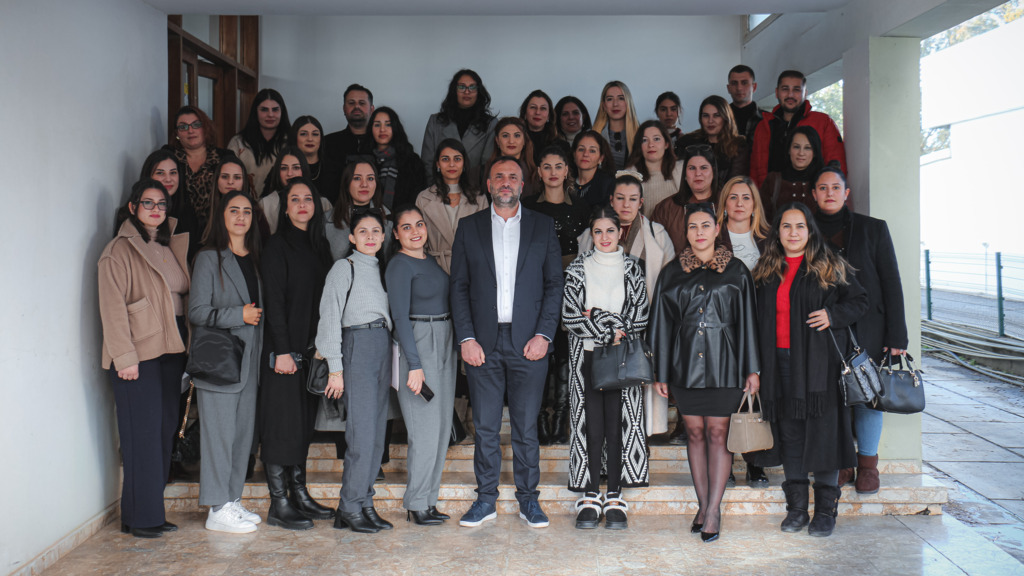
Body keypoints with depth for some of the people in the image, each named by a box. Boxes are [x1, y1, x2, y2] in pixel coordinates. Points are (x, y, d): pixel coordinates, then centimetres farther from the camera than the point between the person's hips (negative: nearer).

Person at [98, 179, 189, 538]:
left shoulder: (172, 248, 17)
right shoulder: (119, 250, -3)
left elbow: (184, 298, 19)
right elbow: (112, 306, -9)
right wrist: (125, 357, -14)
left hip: (171, 350, 6)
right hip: (139, 353, -6)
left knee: (165, 431, 6)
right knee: (143, 434, -4)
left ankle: (153, 512, 14)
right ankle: (141, 518, 4)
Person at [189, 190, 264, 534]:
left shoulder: (255, 260, 14)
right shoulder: (209, 258, -4)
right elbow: (197, 312, -10)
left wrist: (256, 315, 5)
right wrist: (239, 315, -16)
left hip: (250, 360, 6)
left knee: (244, 433, 10)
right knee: (220, 433, -3)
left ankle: (233, 501, 20)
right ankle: (218, 510, 5)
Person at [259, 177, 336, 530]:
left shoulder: (320, 246, 14)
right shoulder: (278, 246, -4)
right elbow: (274, 300, -10)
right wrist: (282, 350, -16)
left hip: (312, 348, 7)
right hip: (285, 347, -6)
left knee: (304, 424, 10)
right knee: (282, 425, -3)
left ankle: (299, 496, 18)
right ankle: (279, 505, 4)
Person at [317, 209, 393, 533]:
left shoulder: (381, 269, 18)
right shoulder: (344, 268, 0)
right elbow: (330, 318, -4)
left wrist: (392, 364, 11)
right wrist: (335, 368, -9)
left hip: (383, 348, 6)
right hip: (357, 345, -6)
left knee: (377, 433, 6)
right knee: (362, 432, -9)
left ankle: (364, 504, 14)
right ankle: (350, 509, 1)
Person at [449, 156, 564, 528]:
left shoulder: (543, 226, 8)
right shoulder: (469, 227, 9)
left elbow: (554, 284, 5)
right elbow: (459, 286, 6)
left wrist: (544, 334, -6)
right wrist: (466, 338, -4)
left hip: (528, 343, 0)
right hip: (483, 343, 1)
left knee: (526, 427, 5)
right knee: (485, 427, 6)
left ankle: (528, 499, 19)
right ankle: (485, 500, 19)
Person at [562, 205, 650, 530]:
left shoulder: (632, 268, 8)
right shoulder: (577, 269, 6)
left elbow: (641, 317, 1)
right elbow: (570, 317, -4)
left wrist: (598, 317, -8)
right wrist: (610, 329, -10)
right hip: (587, 356, 0)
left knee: (619, 425, -1)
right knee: (591, 426, -2)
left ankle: (614, 498, 7)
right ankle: (590, 498, 6)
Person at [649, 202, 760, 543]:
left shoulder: (736, 271, 3)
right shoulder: (672, 273, 7)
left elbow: (748, 320, 3)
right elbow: (662, 323, 8)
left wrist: (751, 368, 0)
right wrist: (660, 372, 6)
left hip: (723, 364, -2)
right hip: (685, 364, 2)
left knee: (717, 433, -1)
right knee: (695, 433, 7)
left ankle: (713, 510, 5)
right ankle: (703, 506, 17)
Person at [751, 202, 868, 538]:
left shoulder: (831, 267, 3)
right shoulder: (765, 272, 12)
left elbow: (859, 301, 8)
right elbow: (757, 319, 16)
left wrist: (833, 315, -12)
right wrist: (756, 366, 7)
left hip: (819, 361, -3)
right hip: (780, 362, 3)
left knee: (823, 431, -2)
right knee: (789, 434, 6)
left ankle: (826, 510, 8)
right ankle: (796, 508, 15)